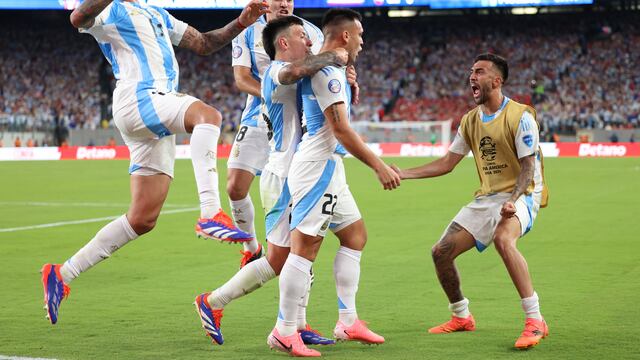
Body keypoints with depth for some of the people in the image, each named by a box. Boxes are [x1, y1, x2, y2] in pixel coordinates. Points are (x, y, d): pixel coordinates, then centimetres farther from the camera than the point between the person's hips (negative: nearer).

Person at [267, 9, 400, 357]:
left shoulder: (327, 69, 18)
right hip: (318, 167, -11)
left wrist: (349, 88, 16)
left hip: (327, 168, 11)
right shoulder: (328, 71, -14)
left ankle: (347, 321, 16)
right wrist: (379, 166, -16)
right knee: (305, 247, -9)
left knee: (355, 235, 14)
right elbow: (340, 129, -19)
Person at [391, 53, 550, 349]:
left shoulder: (520, 116, -12)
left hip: (521, 194, -7)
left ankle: (535, 321, -32)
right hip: (487, 197, 8)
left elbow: (528, 167, -14)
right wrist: (404, 174, 6)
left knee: (503, 238, -38)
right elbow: (447, 163, 15)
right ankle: (461, 317, 24)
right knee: (441, 252, 0)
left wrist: (513, 200, -31)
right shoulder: (471, 120, 9)